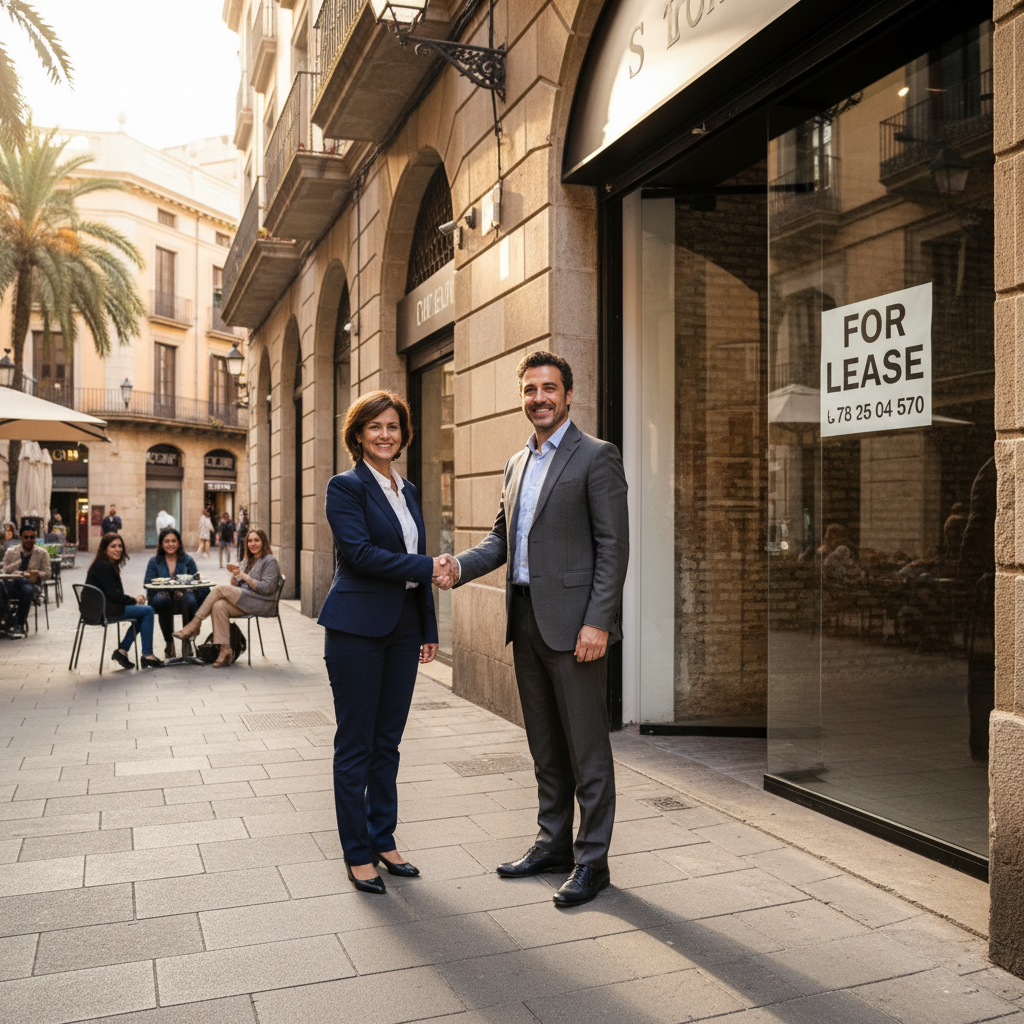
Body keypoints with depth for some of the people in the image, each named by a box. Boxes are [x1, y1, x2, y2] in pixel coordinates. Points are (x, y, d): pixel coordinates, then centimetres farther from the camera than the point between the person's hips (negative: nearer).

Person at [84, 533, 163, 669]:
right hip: (103, 611, -10)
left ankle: (122, 650, 13)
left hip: (99, 608, 10)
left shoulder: (110, 565, 16)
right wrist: (134, 600, -6)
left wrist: (132, 598, -1)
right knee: (148, 610, -9)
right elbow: (113, 594, -19)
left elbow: (115, 593, 15)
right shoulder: (103, 566, -15)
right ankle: (147, 655, -6)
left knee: (142, 613, 18)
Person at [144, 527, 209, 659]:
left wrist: (182, 591, -17)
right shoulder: (154, 561, 11)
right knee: (161, 600, -36)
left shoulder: (187, 560, 11)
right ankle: (169, 642, -18)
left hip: (183, 598, 0)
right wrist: (162, 590, -18)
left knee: (190, 601, -36)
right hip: (162, 596, 0)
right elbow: (148, 584, 4)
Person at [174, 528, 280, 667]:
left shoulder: (270, 561, -1)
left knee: (221, 588, -20)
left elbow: (267, 588, -13)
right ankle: (225, 650, -26)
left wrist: (244, 576, -15)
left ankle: (195, 624, -16)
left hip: (262, 603, -7)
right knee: (219, 606, -24)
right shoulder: (249, 561, 23)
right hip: (245, 601, 7)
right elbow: (235, 585, 18)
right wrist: (235, 575, -4)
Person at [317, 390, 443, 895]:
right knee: (355, 745, 3)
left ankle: (383, 840, 26)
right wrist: (426, 567, -16)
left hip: (403, 627, 7)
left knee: (388, 742, 13)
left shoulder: (406, 490, 14)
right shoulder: (345, 487, -6)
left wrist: (429, 630, 14)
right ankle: (357, 853, 15)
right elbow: (360, 552, -18)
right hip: (357, 628, -6)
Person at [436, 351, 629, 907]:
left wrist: (597, 622, -18)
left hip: (572, 622, -7)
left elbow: (613, 545, -11)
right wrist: (460, 566, 0)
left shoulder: (596, 457, -6)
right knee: (545, 744, 17)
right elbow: (502, 536, 19)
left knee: (585, 746, 2)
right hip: (525, 620, 7)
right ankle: (553, 844, 30)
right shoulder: (517, 463, 16)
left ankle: (592, 860, 14)